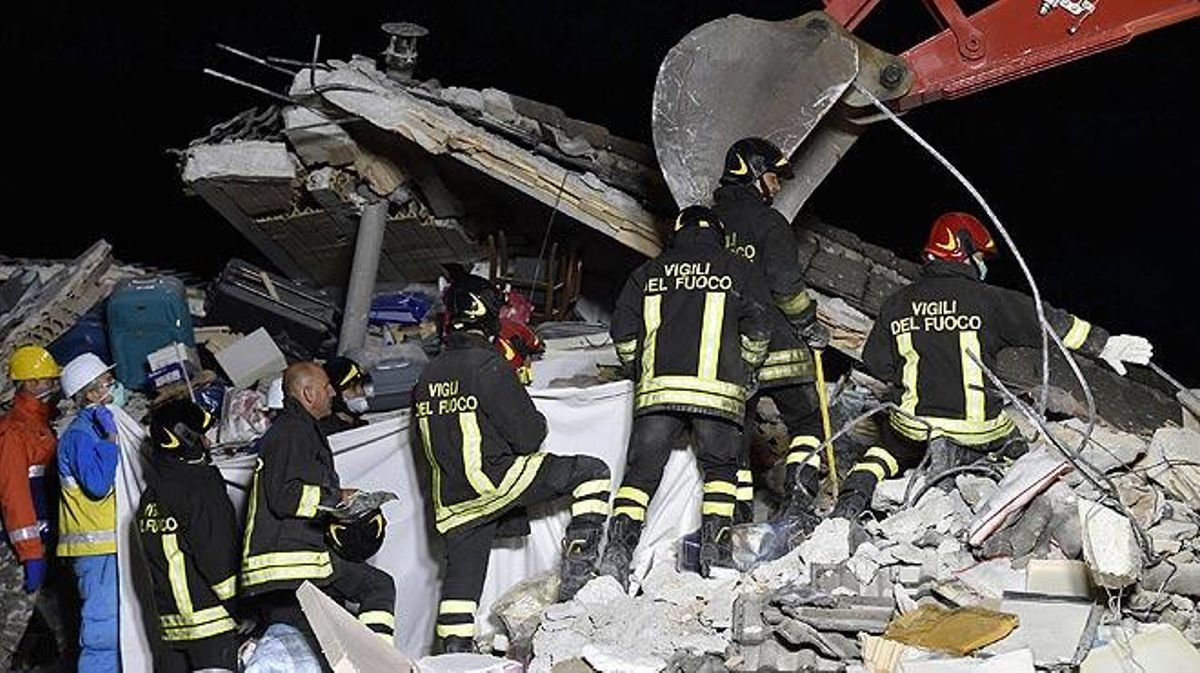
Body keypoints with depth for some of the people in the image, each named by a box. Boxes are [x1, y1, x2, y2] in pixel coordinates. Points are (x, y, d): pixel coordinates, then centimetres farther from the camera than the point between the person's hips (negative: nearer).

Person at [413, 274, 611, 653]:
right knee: (592, 473, -1)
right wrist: (538, 423, 11)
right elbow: (528, 437, -12)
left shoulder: (428, 376, 10)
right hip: (494, 480, -7)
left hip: (450, 503, 7)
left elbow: (422, 445, 18)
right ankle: (577, 571, -10)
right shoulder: (489, 366, -12)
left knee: (462, 577, 18)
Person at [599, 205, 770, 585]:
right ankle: (715, 546, -1)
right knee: (720, 468, 10)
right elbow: (757, 331, 5)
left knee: (641, 471, 3)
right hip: (718, 391, -2)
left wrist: (640, 373, 25)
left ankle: (620, 544, -10)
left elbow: (623, 334, 12)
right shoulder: (737, 272, 10)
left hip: (655, 390, 2)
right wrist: (745, 374, 19)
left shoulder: (647, 275, 16)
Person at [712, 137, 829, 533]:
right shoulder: (768, 222, -9)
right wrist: (810, 326, -3)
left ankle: (735, 517, 7)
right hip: (776, 349, -5)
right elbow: (786, 285, -16)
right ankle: (796, 506, -3)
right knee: (807, 423, 9)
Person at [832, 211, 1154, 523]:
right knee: (1016, 446, 26)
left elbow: (875, 363, 5)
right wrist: (1104, 344, 3)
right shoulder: (989, 300, -7)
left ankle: (857, 490, 1)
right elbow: (1046, 322, -4)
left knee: (889, 449, 33)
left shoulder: (897, 303, 2)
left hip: (914, 426, 3)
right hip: (979, 427, -3)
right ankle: (959, 457, -5)